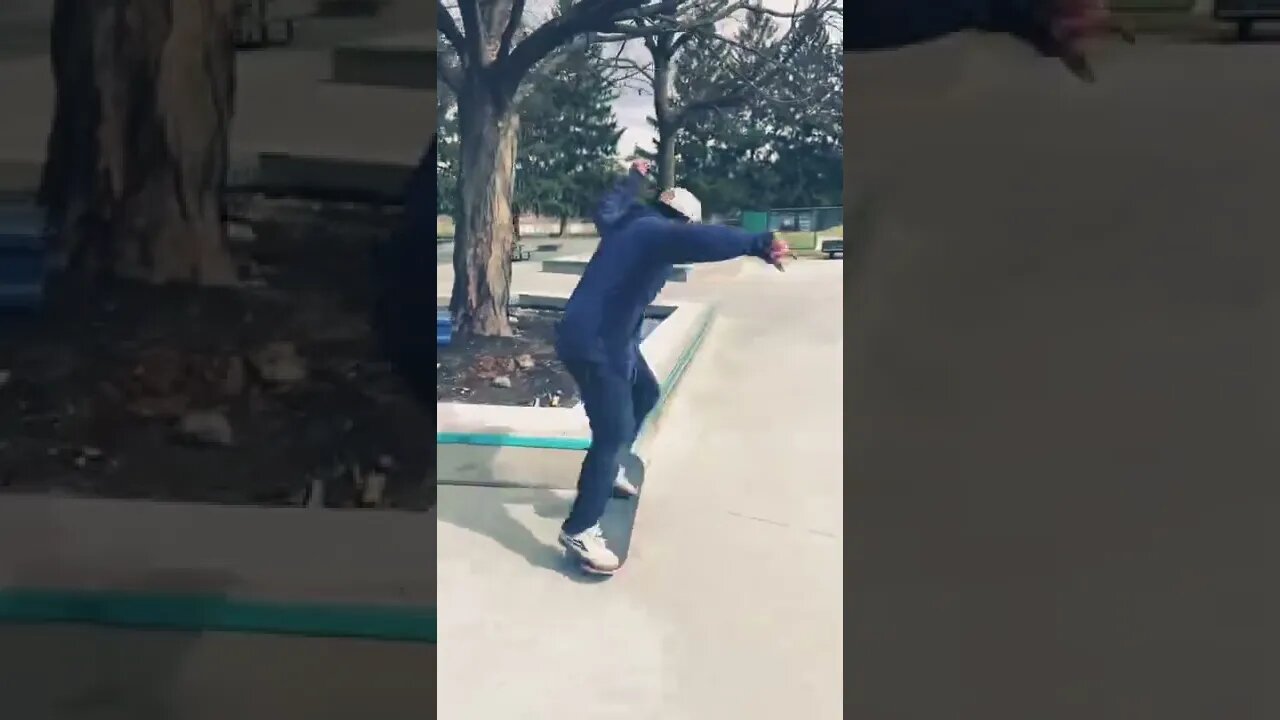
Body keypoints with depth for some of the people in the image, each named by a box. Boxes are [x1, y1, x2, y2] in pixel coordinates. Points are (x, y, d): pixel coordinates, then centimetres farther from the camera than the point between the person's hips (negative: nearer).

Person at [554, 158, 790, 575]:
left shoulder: (630, 224, 13)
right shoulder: (657, 232, -16)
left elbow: (607, 209, 38)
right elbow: (700, 241, -38)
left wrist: (633, 179, 53)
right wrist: (758, 244, -48)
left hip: (609, 336, 11)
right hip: (593, 343, -11)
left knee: (645, 392, 29)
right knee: (615, 431, -13)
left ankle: (609, 468, 41)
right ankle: (579, 531, -10)